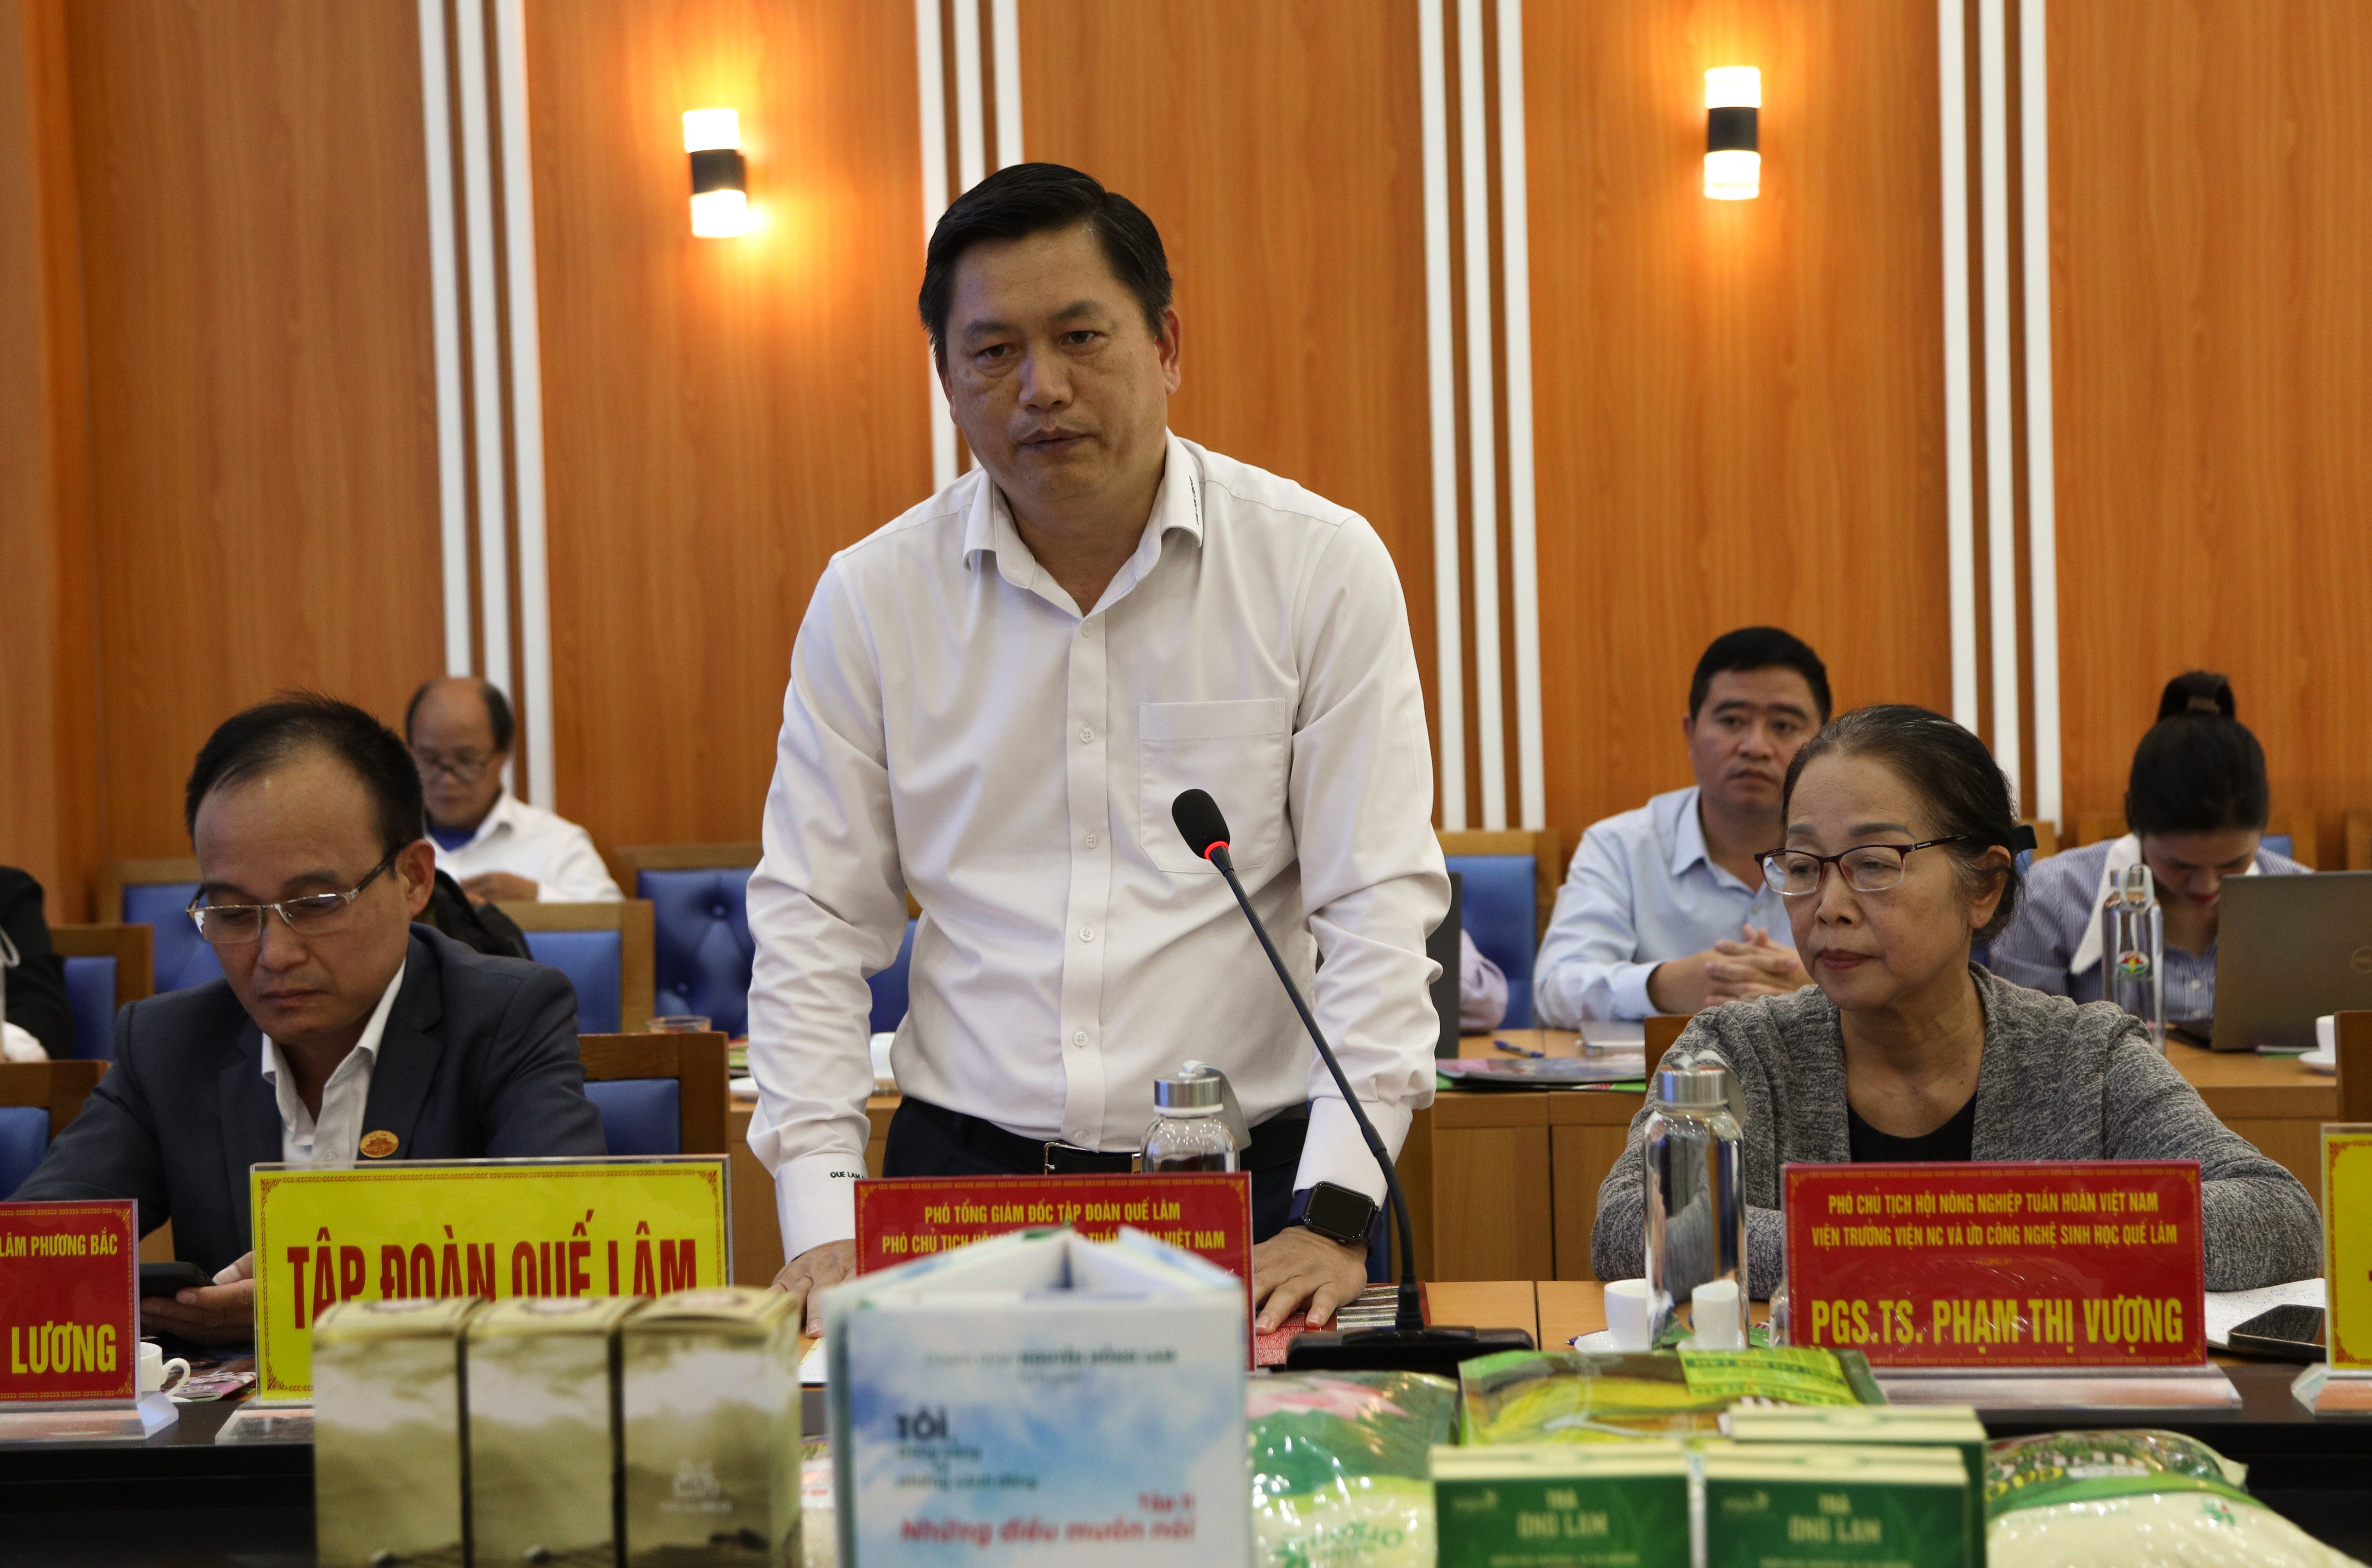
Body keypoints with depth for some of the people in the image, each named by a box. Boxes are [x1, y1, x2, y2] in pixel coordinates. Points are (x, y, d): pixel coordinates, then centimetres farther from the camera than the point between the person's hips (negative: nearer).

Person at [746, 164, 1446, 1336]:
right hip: (963, 1173, 1)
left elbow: (1380, 902, -3)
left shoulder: (1322, 567, 1)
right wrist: (824, 1221, -3)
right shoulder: (871, 597, 6)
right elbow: (814, 922, 7)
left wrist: (1335, 1215, -12)